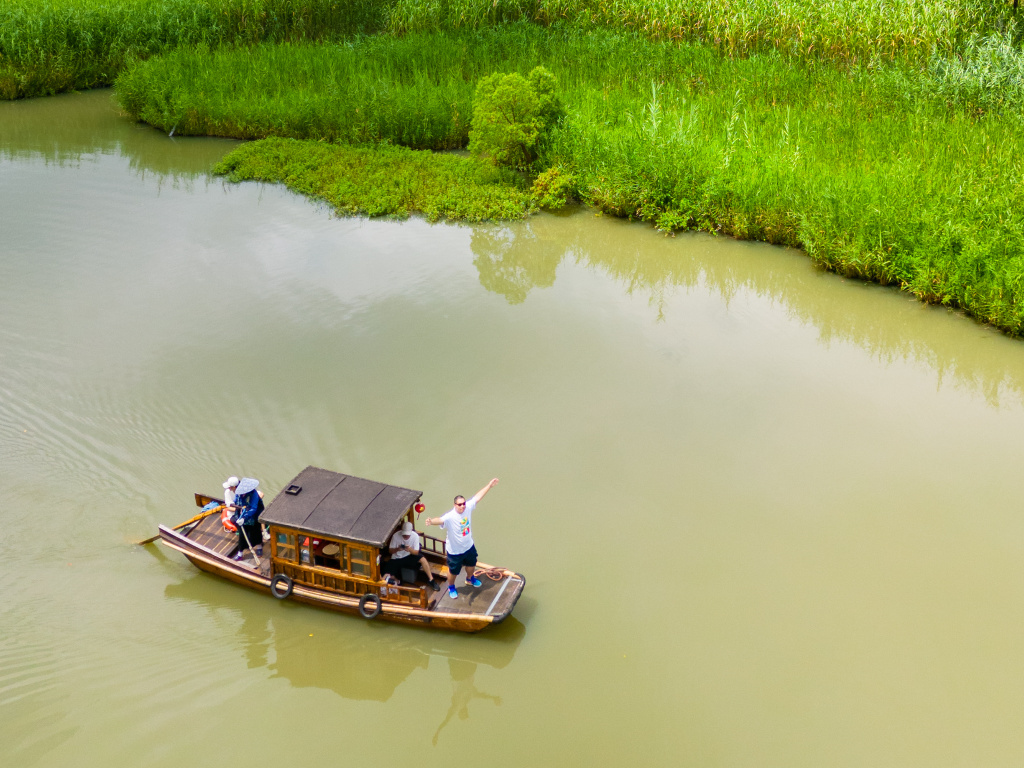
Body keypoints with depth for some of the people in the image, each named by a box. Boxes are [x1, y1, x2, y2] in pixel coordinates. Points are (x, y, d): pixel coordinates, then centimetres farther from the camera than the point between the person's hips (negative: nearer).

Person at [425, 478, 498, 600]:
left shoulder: (468, 507, -19)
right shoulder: (449, 517, -36)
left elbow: (478, 496, -6)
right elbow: (440, 520, -57)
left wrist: (489, 485, 2)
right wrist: (431, 521, -80)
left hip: (469, 546, 5)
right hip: (454, 551, -5)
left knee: (471, 565, 30)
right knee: (453, 571, 16)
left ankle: (470, 578, 63)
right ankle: (451, 587, 48)